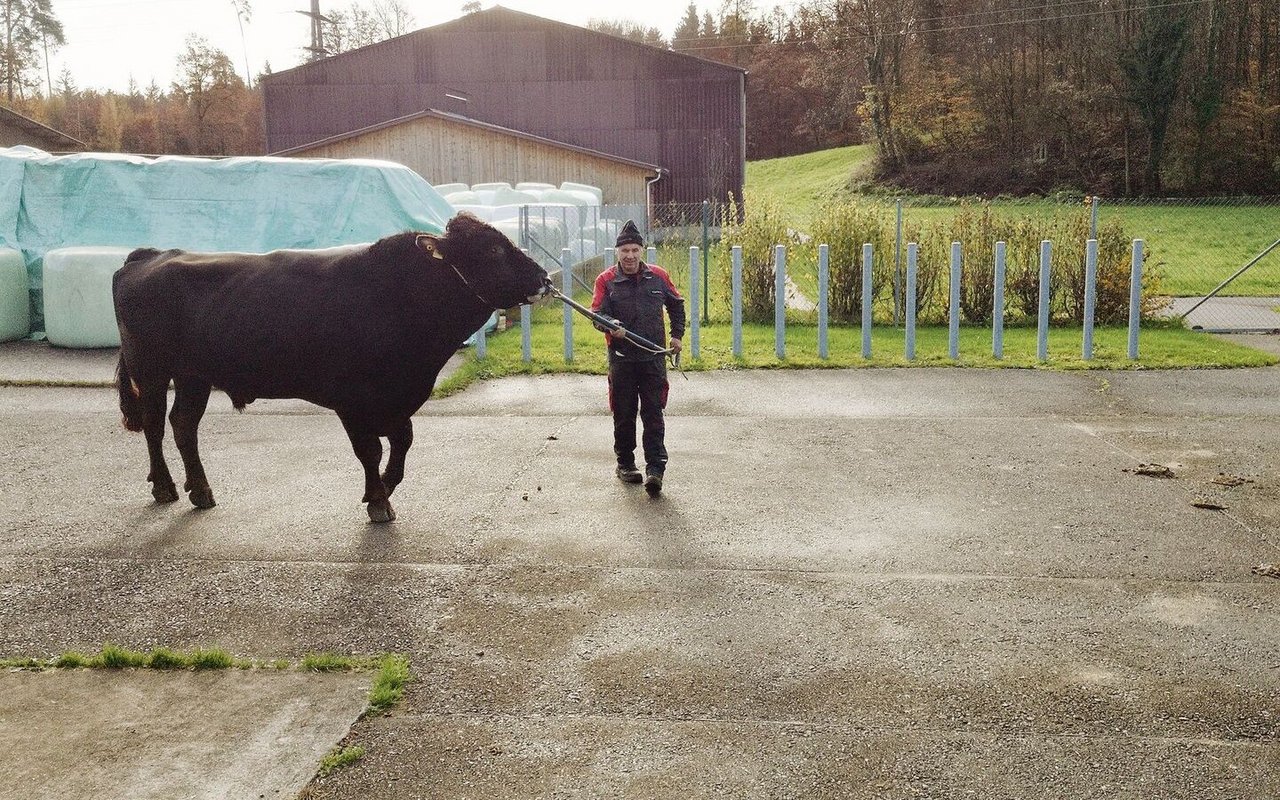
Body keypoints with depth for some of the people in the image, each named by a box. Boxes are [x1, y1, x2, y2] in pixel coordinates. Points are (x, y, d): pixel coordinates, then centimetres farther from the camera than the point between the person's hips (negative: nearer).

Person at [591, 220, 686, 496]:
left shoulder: (658, 276, 6)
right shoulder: (606, 280, -1)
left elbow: (676, 305, 20)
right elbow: (597, 314, -7)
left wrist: (677, 335, 13)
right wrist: (610, 327, -28)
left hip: (653, 357, 1)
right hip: (621, 357, -1)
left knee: (653, 414, -3)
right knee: (624, 415, 8)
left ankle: (655, 468, -5)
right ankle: (625, 463, 22)